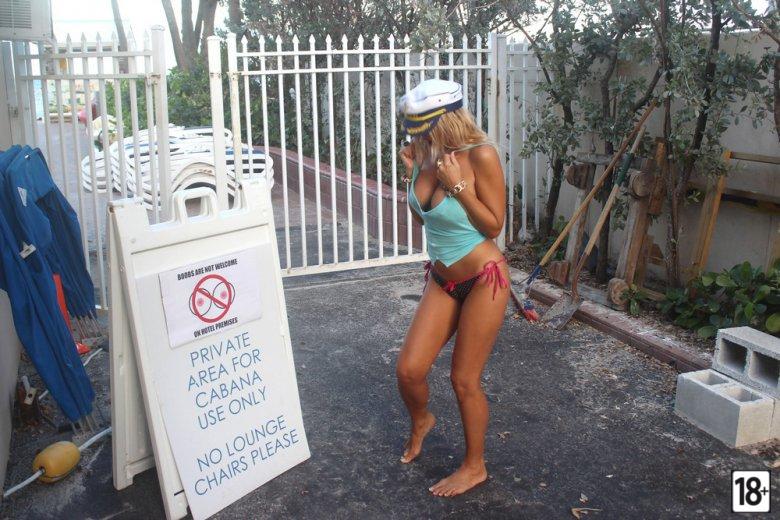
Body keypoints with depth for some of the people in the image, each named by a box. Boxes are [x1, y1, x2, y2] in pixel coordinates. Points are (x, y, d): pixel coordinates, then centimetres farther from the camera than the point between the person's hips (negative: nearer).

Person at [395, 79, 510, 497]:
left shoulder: (480, 156, -18)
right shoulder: (424, 152, -2)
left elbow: (494, 225, -15)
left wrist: (456, 185, -23)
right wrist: (412, 174, -5)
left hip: (483, 278, -5)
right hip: (442, 279, 6)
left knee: (464, 379, 3)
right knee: (408, 369, 2)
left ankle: (475, 467, 25)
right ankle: (420, 421, 38)